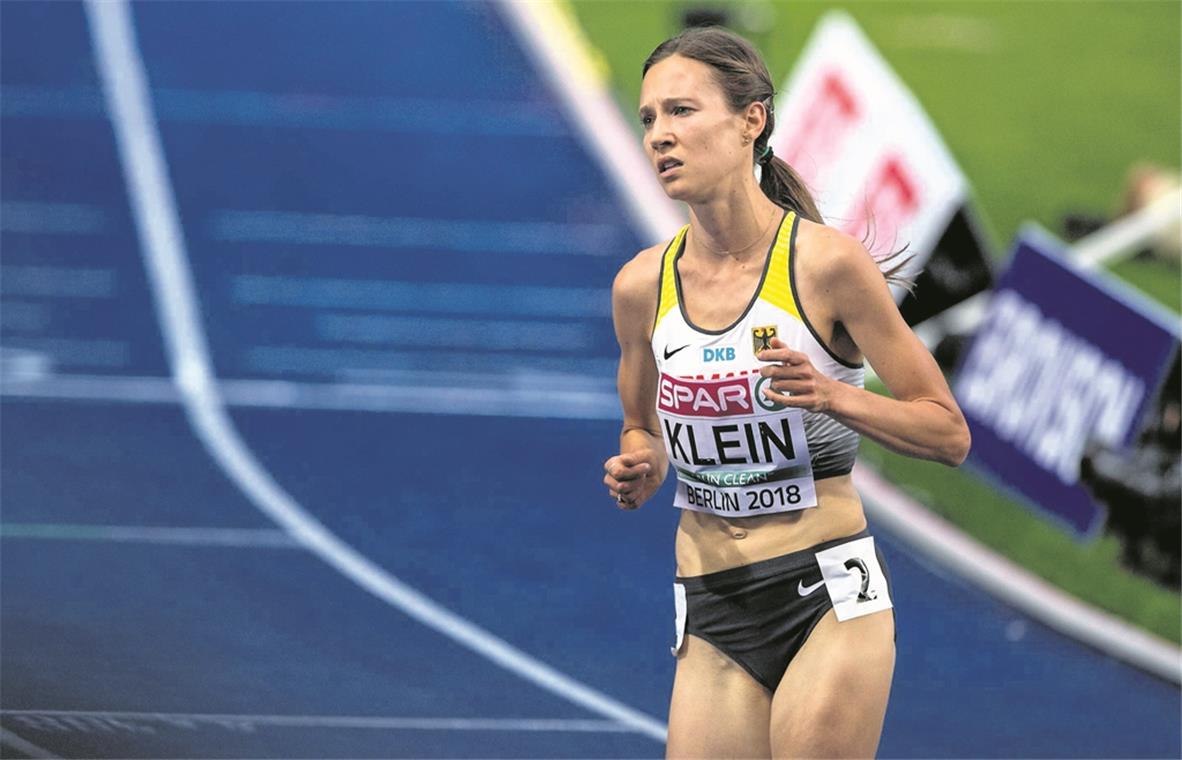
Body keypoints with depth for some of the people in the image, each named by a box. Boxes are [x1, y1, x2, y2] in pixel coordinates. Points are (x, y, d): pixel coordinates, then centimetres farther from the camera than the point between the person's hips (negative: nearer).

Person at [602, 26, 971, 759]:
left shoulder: (827, 263, -9)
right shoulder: (641, 285, 2)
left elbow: (949, 434, -4)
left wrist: (832, 396, -21)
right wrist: (640, 467, -3)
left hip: (830, 596, -4)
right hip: (711, 615, 4)